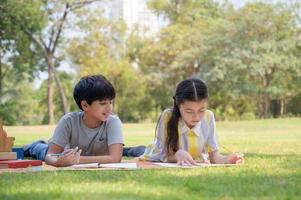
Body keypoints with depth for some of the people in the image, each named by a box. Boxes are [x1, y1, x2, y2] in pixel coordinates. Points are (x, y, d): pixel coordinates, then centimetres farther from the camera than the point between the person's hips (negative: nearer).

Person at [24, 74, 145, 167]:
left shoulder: (113, 121, -38)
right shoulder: (69, 120, -36)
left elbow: (116, 158, -49)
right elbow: (50, 156, -35)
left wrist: (79, 159, -57)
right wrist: (59, 161, -61)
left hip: (100, 167, 1)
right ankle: (36, 146, 36)